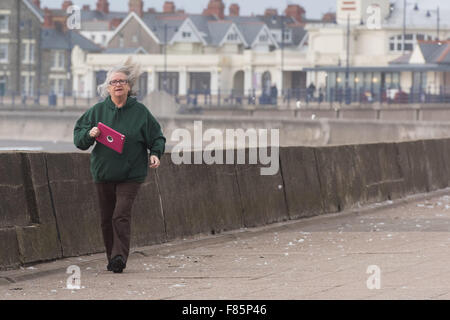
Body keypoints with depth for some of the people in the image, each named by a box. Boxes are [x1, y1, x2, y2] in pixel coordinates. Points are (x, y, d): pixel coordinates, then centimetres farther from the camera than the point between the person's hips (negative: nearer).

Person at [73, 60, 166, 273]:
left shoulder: (140, 111, 1)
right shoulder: (98, 111, 5)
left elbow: (156, 137, 9)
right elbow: (78, 137, 8)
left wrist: (155, 154, -9)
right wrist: (89, 134, -13)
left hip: (131, 174, -3)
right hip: (103, 173, 3)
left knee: (121, 215, -16)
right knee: (107, 218, 7)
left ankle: (120, 256, -19)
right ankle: (113, 259, 17)